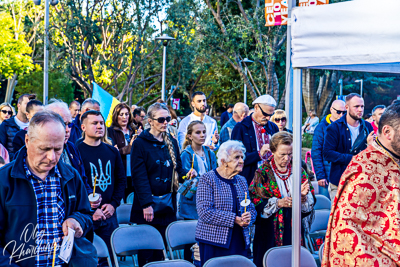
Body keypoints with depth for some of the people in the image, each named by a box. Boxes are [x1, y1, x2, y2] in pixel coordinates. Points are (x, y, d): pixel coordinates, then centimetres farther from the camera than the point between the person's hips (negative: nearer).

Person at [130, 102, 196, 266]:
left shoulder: (171, 142, 11)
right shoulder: (140, 143, -6)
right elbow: (139, 176, -11)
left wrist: (187, 173, -7)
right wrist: (146, 204, -18)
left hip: (168, 203, 5)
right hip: (148, 206, -5)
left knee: (161, 249, 9)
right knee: (146, 253, 1)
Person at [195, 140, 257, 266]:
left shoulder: (241, 181, 16)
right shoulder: (208, 179, -5)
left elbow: (252, 209, 18)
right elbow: (205, 212, -15)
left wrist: (249, 217, -7)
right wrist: (234, 219, -18)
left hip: (240, 241, 6)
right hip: (214, 241, -5)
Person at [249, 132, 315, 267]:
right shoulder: (263, 173, -2)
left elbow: (311, 201, 7)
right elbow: (255, 202, -9)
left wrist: (303, 195, -15)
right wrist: (278, 203, -20)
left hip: (293, 230, 3)